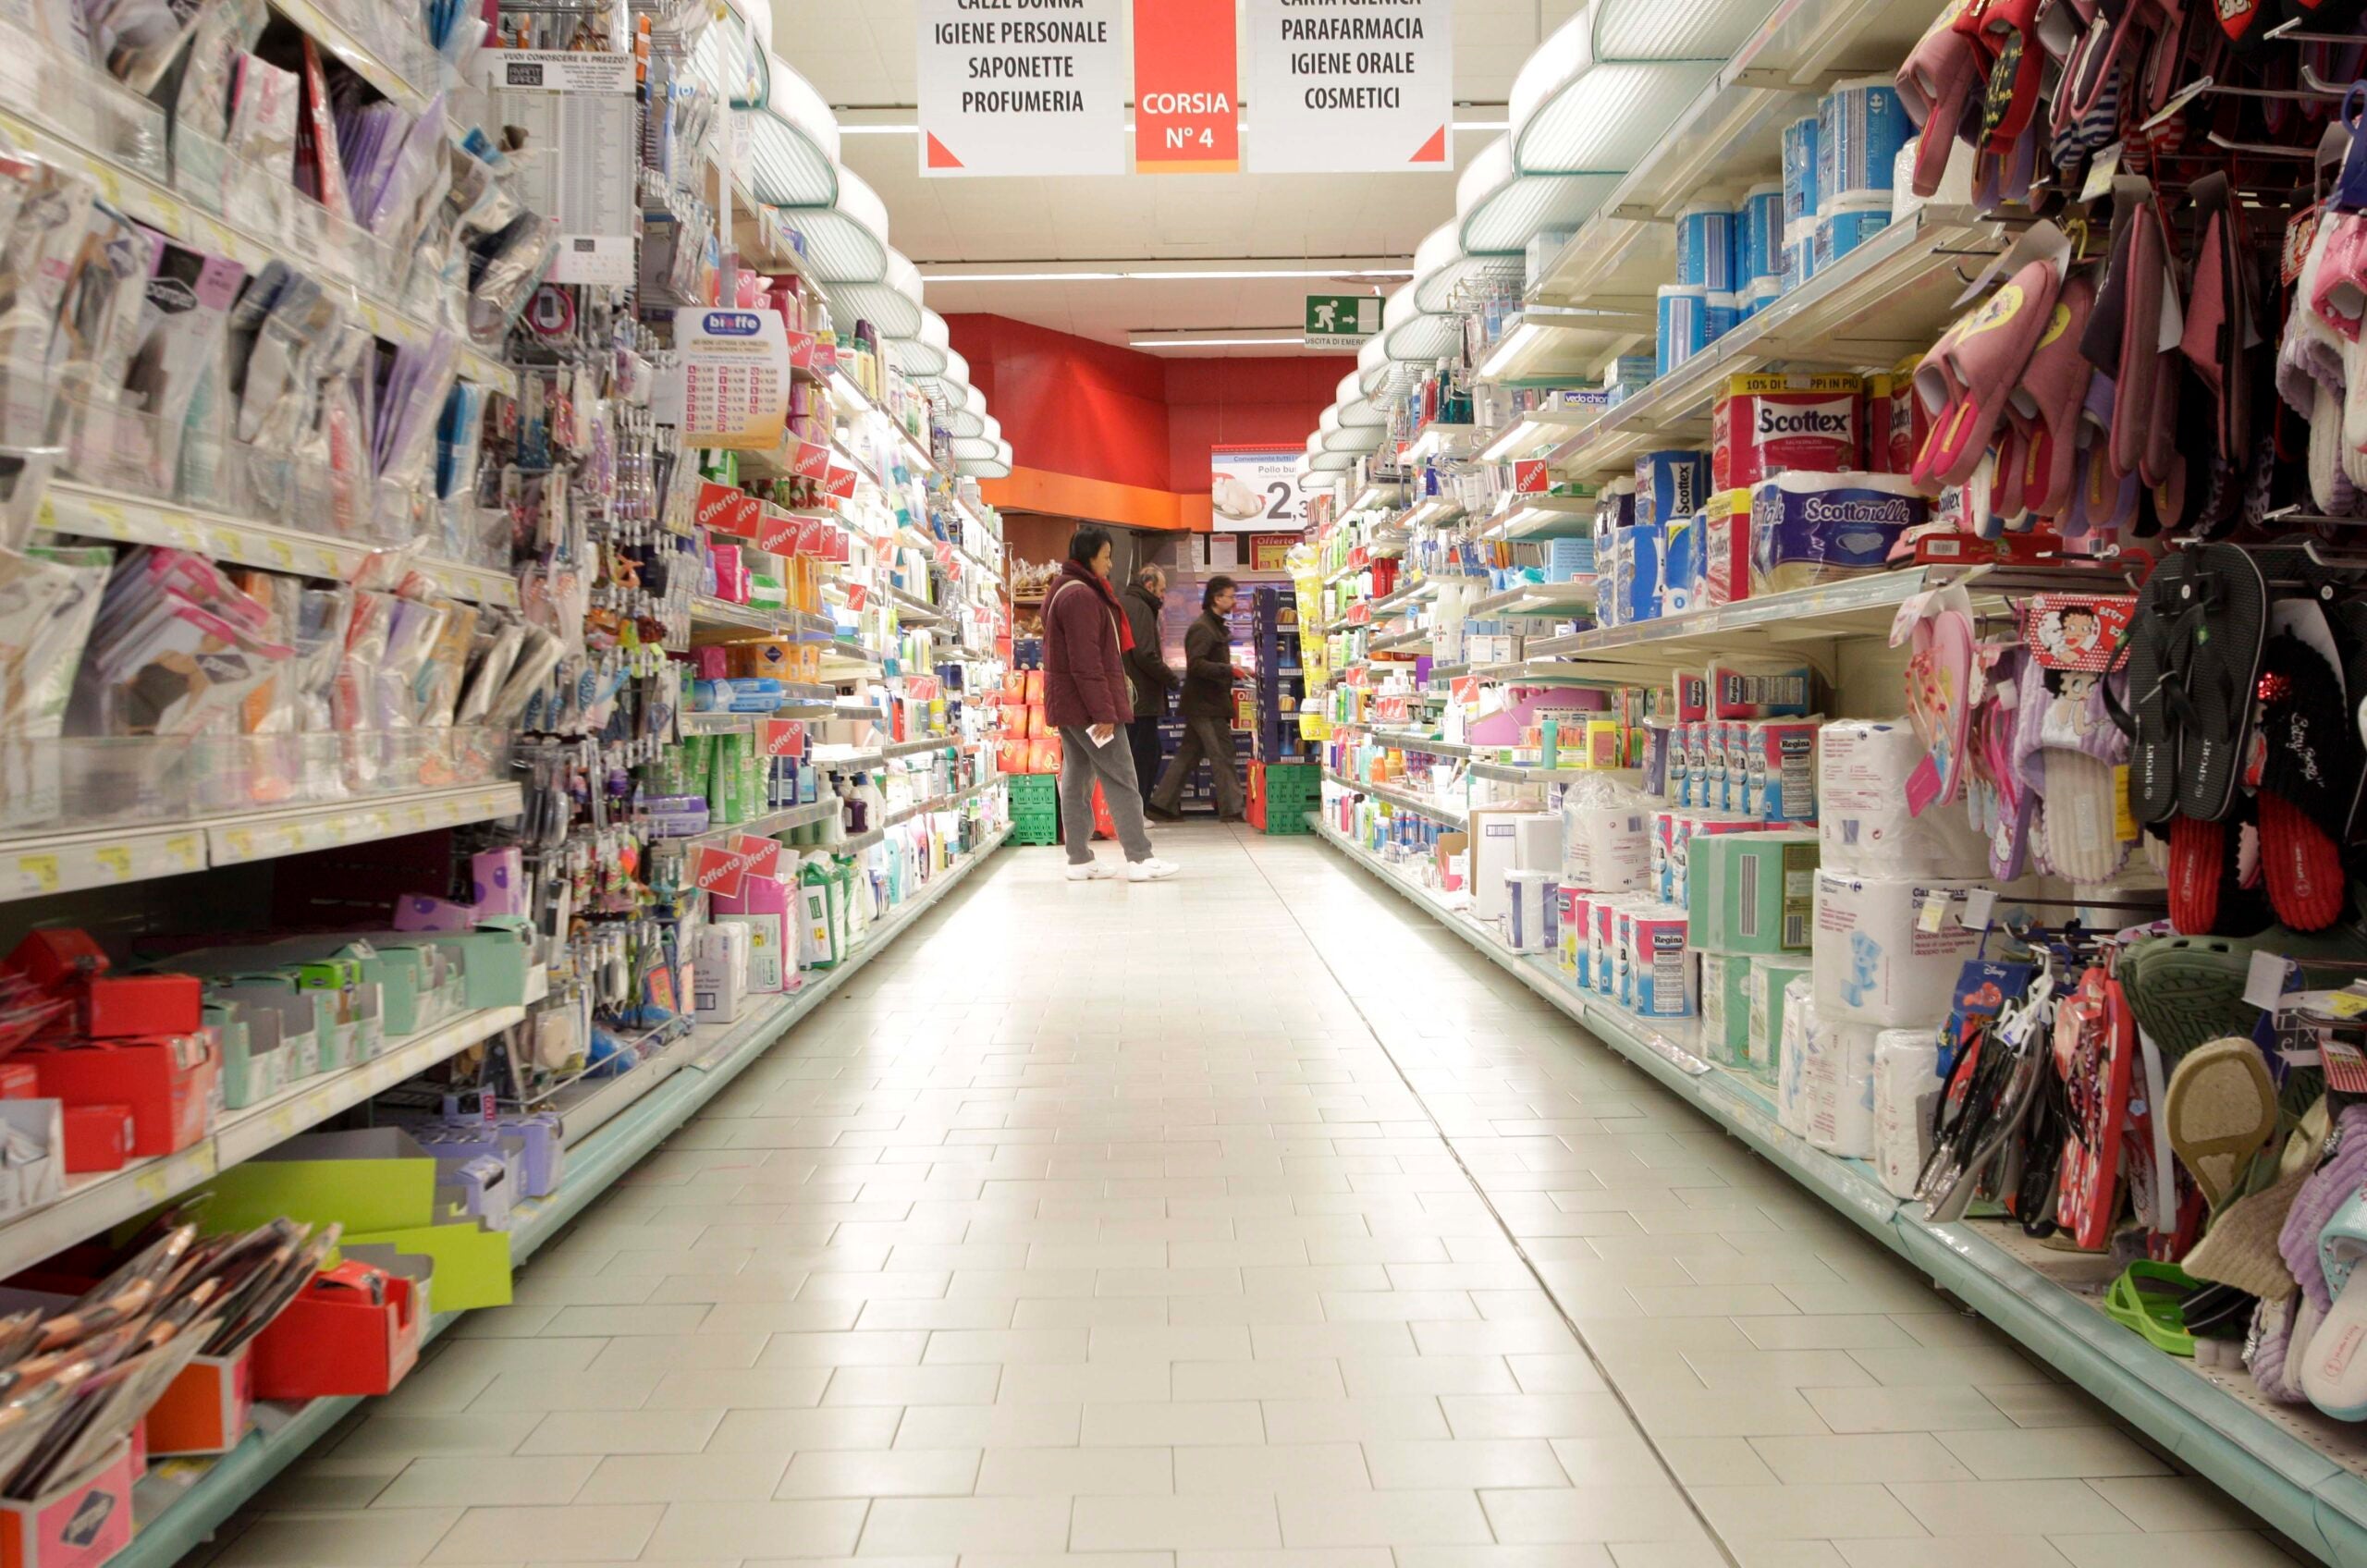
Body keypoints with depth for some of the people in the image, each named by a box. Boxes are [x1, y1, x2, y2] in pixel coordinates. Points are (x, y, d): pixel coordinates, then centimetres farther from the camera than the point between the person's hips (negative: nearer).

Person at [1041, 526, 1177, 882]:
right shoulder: (1082, 596, -15)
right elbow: (1086, 661, -21)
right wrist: (1103, 711, -22)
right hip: (1086, 703, -10)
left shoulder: (1064, 592, 18)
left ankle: (1080, 860, 10)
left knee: (1077, 779, 9)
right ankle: (1139, 859, -6)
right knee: (1120, 777, -7)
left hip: (1067, 705, 10)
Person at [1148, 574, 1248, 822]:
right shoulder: (1202, 628, -14)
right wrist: (1229, 669, -26)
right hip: (1206, 704, -10)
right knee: (1222, 755, -7)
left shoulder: (1216, 626, 19)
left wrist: (1234, 671, 14)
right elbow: (1196, 664, -24)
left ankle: (1162, 803, 14)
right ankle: (1231, 809, -3)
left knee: (1188, 754, 11)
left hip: (1204, 704, 10)